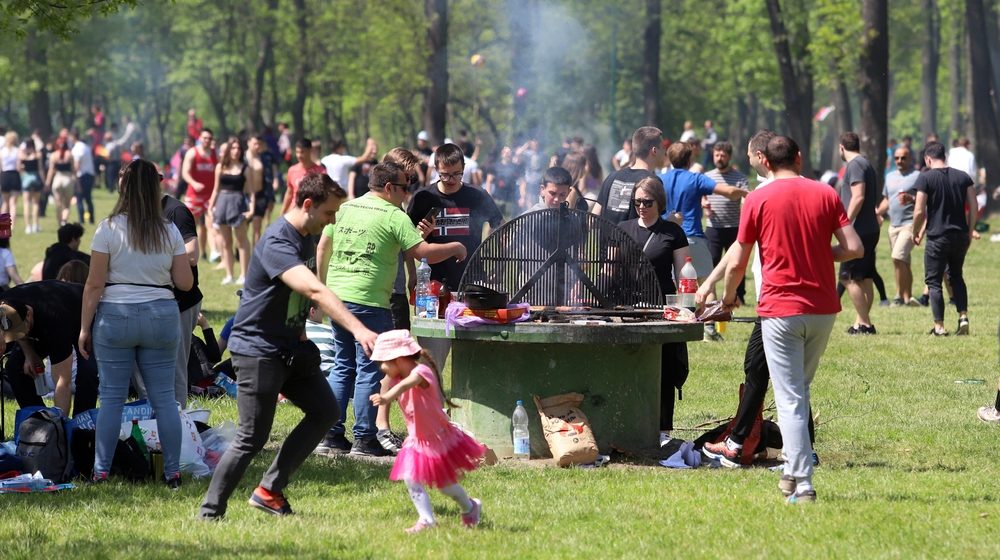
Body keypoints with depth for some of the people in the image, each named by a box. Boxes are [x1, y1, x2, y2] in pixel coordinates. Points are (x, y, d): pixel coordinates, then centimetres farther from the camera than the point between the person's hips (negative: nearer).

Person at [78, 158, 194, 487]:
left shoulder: (109, 229, -6)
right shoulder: (169, 232, 2)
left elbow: (94, 284, -7)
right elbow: (185, 283, 3)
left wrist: (85, 327, 0)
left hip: (114, 315, -2)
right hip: (161, 316, 2)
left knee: (112, 398, 3)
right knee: (164, 398, 6)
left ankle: (101, 471, 5)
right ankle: (173, 472, 6)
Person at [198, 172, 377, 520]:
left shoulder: (307, 238, 8)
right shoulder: (277, 244, -24)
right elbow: (315, 291, -38)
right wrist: (358, 330, -47)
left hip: (289, 347, 9)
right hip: (257, 350, -9)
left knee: (325, 411, 5)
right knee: (253, 438, -9)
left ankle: (270, 490, 10)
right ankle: (210, 513, 0)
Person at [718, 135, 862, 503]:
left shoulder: (757, 200, -3)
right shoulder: (825, 194, 2)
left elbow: (737, 263, 0)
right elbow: (853, 248, -3)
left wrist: (728, 297, 19)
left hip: (780, 309, -3)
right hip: (823, 307, 3)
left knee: (790, 399, -3)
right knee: (800, 389, 20)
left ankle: (802, 483, -11)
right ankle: (793, 470, 21)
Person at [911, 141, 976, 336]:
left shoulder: (926, 178, -8)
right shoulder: (963, 177, 5)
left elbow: (919, 212, -11)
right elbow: (973, 208, 4)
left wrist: (916, 234, 4)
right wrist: (970, 231, 15)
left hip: (937, 237, -5)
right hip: (960, 236, 5)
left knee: (934, 281, 5)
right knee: (956, 276, 22)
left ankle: (939, 326, 0)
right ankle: (963, 317, 8)